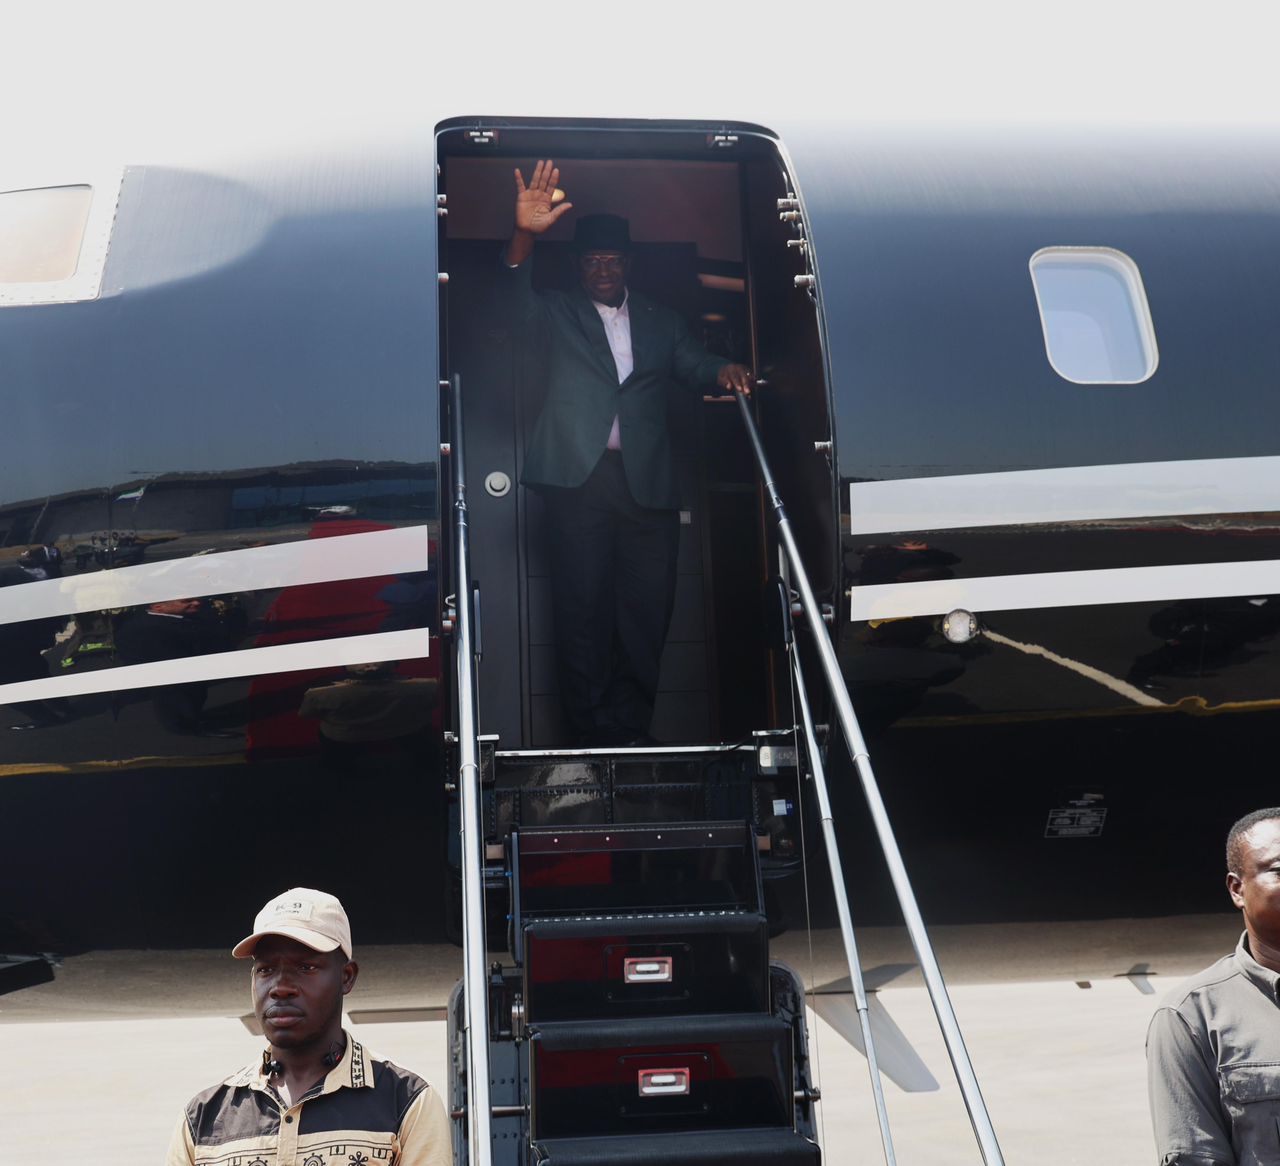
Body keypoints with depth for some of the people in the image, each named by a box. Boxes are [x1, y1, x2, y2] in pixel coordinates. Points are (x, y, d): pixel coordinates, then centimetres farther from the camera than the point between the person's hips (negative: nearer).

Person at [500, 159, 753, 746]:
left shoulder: (660, 320, 20)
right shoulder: (559, 312, 13)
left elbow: (691, 362, 7)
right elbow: (517, 300, -6)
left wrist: (722, 370, -18)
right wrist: (524, 234, -25)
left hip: (647, 481, 2)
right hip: (579, 477, -2)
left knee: (647, 609, 0)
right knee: (582, 609, -4)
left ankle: (633, 729, 8)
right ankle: (592, 734, 1)